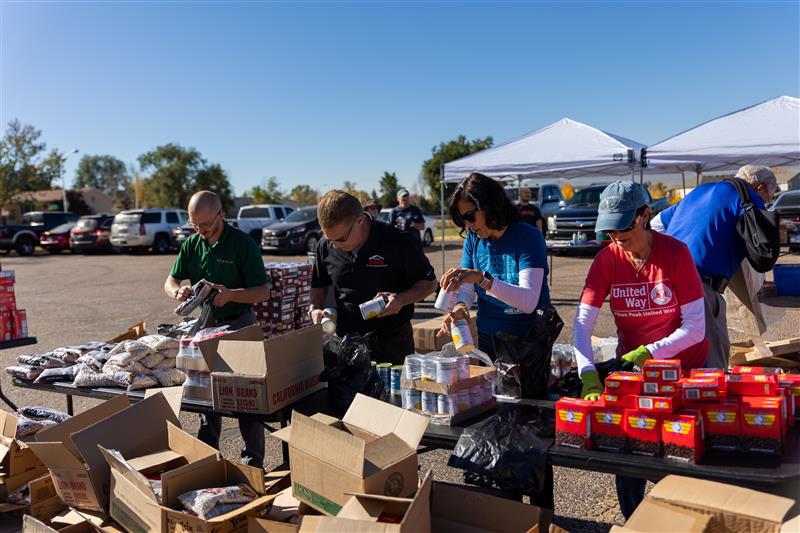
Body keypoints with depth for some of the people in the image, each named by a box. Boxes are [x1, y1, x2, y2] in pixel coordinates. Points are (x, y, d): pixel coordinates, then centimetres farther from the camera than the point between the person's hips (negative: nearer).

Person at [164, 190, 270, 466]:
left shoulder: (243, 243, -12)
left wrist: (231, 294, -30)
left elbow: (263, 291, -13)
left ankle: (253, 461, 13)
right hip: (206, 324, 6)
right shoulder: (192, 244, 4)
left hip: (239, 324, -5)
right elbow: (170, 281, 8)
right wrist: (177, 291, -16)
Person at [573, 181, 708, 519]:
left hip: (683, 363, -2)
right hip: (630, 365, 2)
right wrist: (589, 374, -30)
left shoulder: (676, 253, -18)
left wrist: (648, 352, -28)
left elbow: (695, 327, -18)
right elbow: (582, 323, -17)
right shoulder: (606, 259, -11)